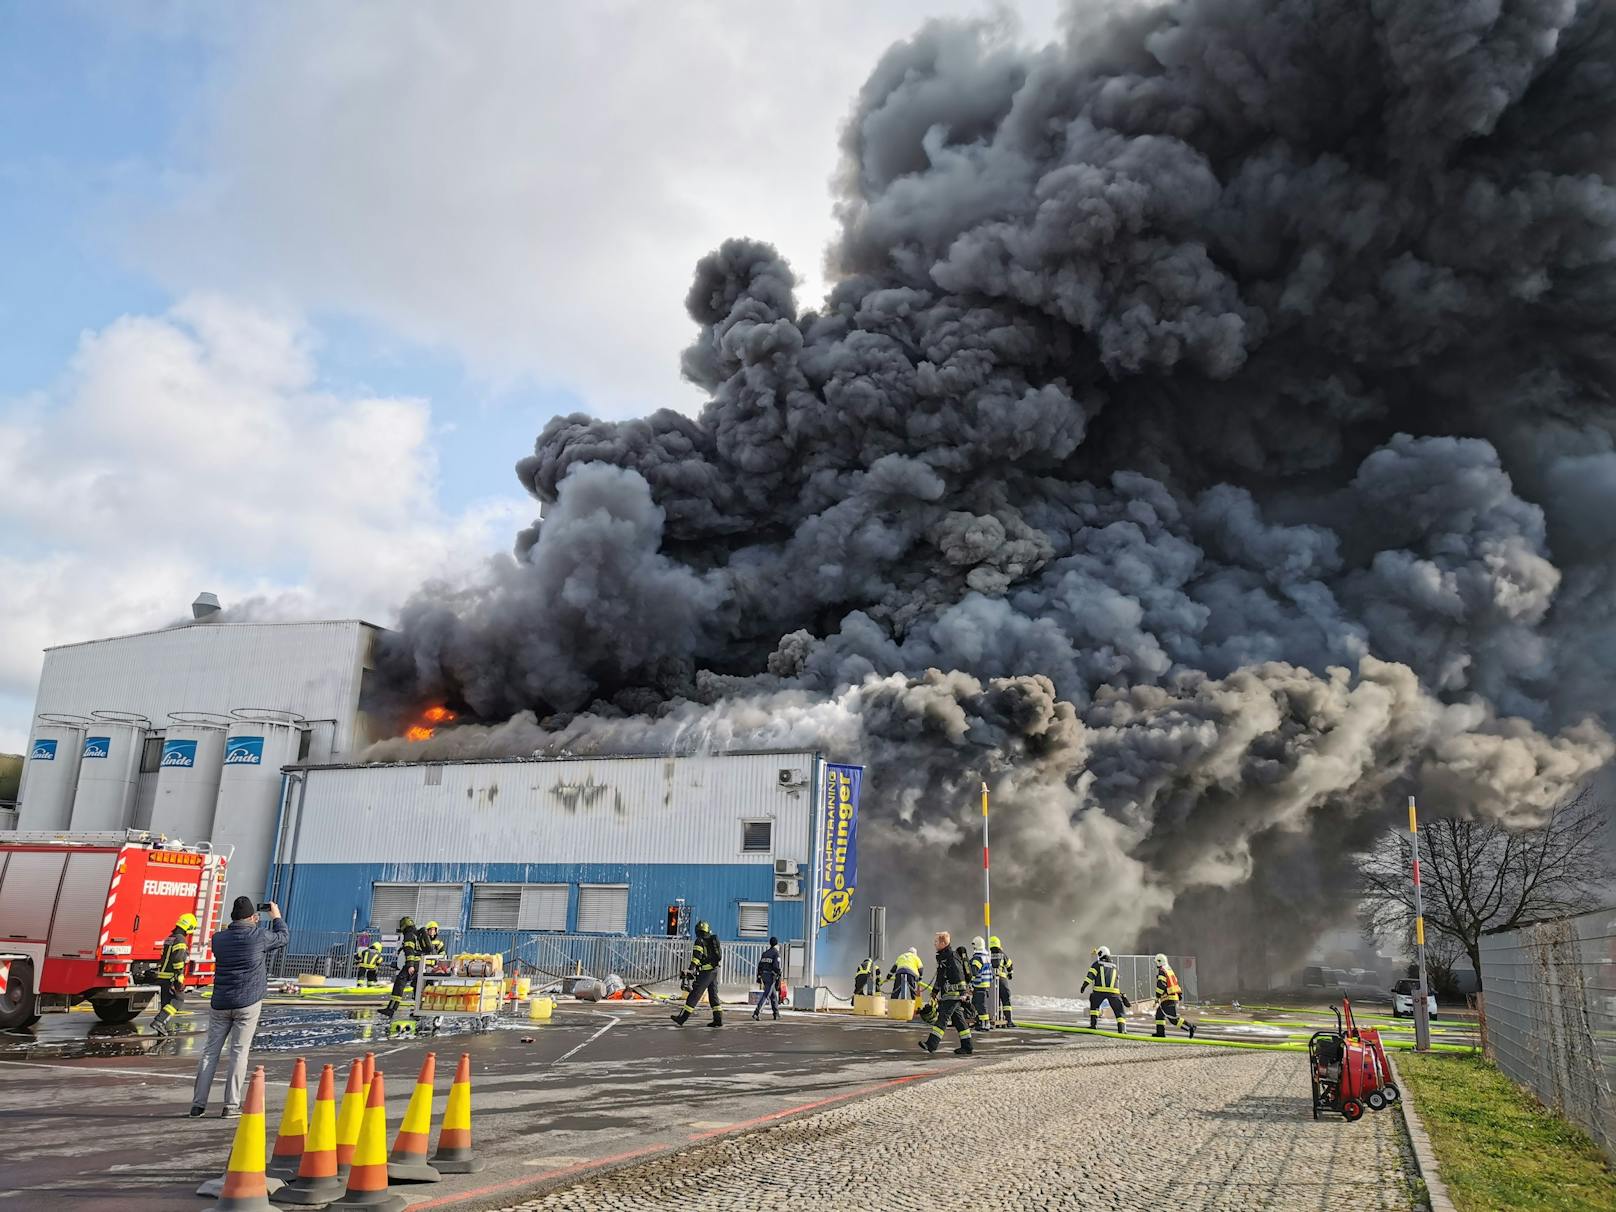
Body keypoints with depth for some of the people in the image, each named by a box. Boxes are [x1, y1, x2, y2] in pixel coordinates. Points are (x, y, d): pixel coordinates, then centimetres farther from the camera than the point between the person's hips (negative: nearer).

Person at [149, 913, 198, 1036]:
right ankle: (159, 1021, -16)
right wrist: (180, 979, -21)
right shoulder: (180, 940, -15)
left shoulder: (169, 938, 15)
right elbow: (178, 960, -22)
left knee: (166, 1001, 14)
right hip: (172, 977, -9)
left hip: (162, 976, 9)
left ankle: (166, 1028, 19)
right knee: (178, 999, -4)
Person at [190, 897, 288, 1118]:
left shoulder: (219, 939, 2)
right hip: (247, 1003, -3)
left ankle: (198, 1103, 11)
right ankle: (231, 1105, 0)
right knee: (239, 1053, 0)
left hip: (220, 1004, 3)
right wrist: (276, 916, 26)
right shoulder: (259, 937, -7)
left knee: (210, 1052, 10)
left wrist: (249, 925, 31)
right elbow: (284, 937, 11)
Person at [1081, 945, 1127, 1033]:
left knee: (1094, 1006, 22)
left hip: (1100, 990, -2)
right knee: (1119, 1011, 9)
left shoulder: (1097, 964, 13)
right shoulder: (1114, 967, 27)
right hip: (1114, 992, 2)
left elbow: (1091, 975, -2)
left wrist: (1084, 985, -6)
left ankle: (1093, 1025, 14)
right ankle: (1122, 1029, -7)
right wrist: (1123, 995, 33)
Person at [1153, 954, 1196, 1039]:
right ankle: (1160, 1033, 13)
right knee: (1159, 1014, 14)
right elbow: (1175, 982, 22)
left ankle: (1190, 1027, -8)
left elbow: (1161, 986, -20)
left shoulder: (1162, 971, -13)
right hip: (1175, 996, 10)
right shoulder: (1170, 970, 17)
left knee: (1173, 1019, -8)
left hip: (1169, 999, -10)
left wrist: (1157, 999, -17)